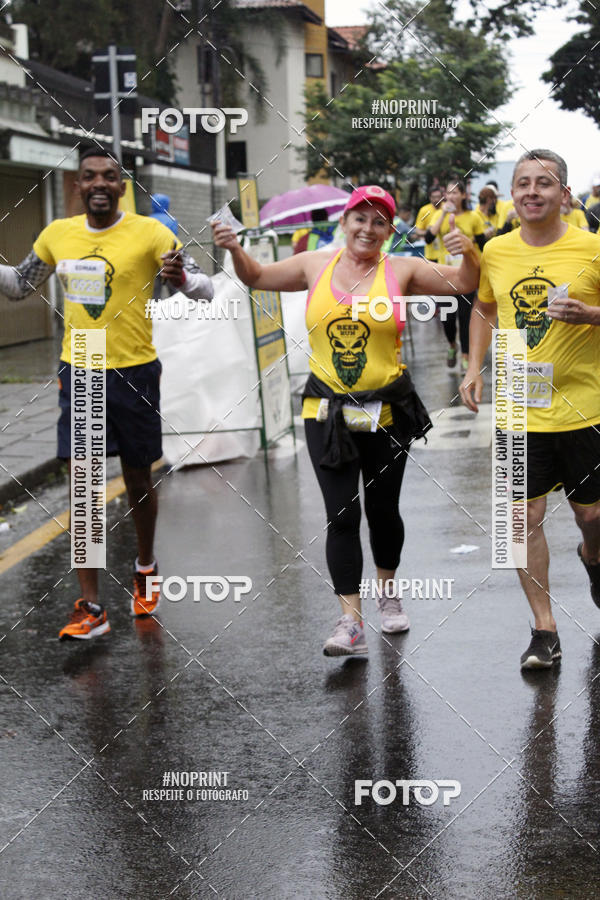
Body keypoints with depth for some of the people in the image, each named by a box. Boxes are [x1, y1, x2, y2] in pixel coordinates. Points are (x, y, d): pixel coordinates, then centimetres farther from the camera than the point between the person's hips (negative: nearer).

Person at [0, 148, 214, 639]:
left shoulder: (150, 233, -7)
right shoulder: (58, 234, 4)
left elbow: (205, 290, -9)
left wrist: (183, 278, -31)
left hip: (134, 373, -2)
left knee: (138, 479, 12)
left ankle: (145, 567, 40)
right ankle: (91, 608, -2)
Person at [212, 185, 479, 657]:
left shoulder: (401, 270, -1)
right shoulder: (317, 265, 5)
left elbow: (464, 283, -4)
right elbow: (256, 277, 16)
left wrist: (468, 253, -24)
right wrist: (235, 249, -2)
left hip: (386, 410, 0)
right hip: (327, 410, 0)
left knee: (382, 509, 13)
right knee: (342, 515, -6)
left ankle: (388, 592, 38)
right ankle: (351, 623, -7)